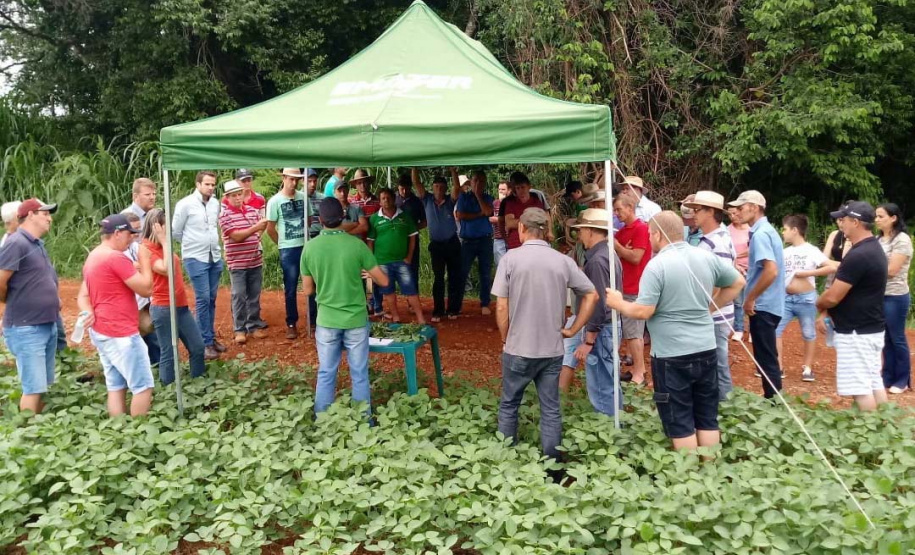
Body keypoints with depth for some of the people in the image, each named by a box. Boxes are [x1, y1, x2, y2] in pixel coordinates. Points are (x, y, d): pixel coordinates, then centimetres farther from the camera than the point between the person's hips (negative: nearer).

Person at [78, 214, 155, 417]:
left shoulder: (92, 258, 14)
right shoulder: (116, 258, -18)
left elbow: (83, 296, 15)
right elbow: (146, 289, -16)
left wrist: (89, 313, -4)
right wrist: (145, 260, -4)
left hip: (101, 331, 10)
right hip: (120, 333, -10)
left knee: (116, 387, 11)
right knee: (143, 386, -4)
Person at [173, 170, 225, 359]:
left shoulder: (216, 204, 5)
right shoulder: (185, 204, -9)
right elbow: (175, 232, -1)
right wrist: (192, 244, 9)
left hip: (215, 257, 5)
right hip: (195, 259, -5)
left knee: (211, 299, 11)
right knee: (202, 299, -5)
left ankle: (211, 337, 21)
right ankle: (206, 342, 3)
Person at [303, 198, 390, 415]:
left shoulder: (310, 248, -4)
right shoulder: (356, 244, -9)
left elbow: (308, 289, 5)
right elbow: (383, 281, -5)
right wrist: (365, 272, 14)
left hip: (326, 321, 2)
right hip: (356, 320, -1)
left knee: (325, 375, 12)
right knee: (359, 376, 9)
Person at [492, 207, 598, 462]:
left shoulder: (511, 258, -10)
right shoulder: (563, 261, -2)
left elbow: (501, 307, -10)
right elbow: (592, 295, 2)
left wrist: (505, 339, 4)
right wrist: (572, 329, 7)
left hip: (518, 348, -2)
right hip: (553, 349, 2)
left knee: (508, 406, 15)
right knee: (551, 409, 12)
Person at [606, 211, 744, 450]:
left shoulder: (657, 265, -16)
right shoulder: (707, 257, 4)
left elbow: (643, 311, -18)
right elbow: (737, 282, 17)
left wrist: (618, 303, -1)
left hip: (672, 355, -6)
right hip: (706, 350, 7)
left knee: (680, 422, 5)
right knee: (707, 417, 16)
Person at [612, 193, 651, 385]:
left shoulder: (641, 229, -13)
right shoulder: (622, 231, 13)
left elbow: (636, 257, -19)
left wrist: (616, 246, -11)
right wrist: (621, 251, -12)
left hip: (634, 289, -9)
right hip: (626, 287, 9)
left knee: (632, 331, -7)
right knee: (635, 331, 13)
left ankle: (638, 374, -2)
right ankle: (639, 368, 20)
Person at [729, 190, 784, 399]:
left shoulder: (760, 234, -18)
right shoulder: (767, 231, 13)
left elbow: (771, 271, -28)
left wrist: (750, 299, -20)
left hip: (762, 306, -10)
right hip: (767, 304, 10)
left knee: (766, 359, -2)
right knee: (768, 357, 17)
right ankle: (773, 399, 25)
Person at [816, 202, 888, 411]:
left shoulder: (858, 255, -23)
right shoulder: (873, 249, 11)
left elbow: (832, 296, -20)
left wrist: (819, 305, 2)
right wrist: (825, 314, 10)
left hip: (856, 332, -10)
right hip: (871, 328, 10)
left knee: (860, 388, -4)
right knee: (874, 382, 15)